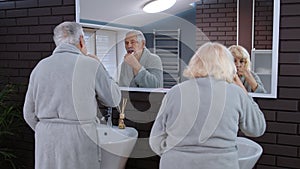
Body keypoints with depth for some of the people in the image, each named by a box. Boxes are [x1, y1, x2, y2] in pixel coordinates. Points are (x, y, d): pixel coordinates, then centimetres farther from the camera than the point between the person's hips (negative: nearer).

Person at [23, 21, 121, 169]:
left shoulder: (40, 67, 4)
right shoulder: (91, 65, -9)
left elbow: (29, 113, 9)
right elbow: (113, 99, 1)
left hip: (45, 140, 4)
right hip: (79, 137, -4)